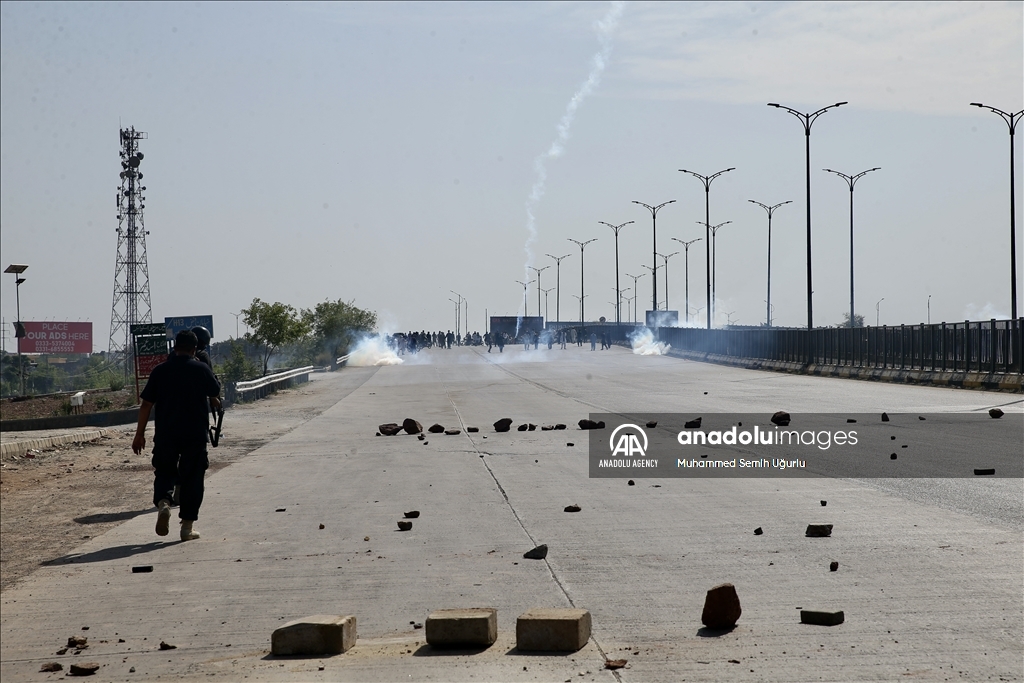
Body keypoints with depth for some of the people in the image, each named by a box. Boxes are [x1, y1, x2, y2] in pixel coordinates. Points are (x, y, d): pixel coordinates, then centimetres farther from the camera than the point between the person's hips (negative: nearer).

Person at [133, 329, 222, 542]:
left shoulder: (160, 371, 0)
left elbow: (146, 405, 0)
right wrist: (216, 404, 39)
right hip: (196, 434, -1)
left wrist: (139, 434, 6)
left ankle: (163, 502, -16)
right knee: (192, 477, 6)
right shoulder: (202, 370, -2)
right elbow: (215, 396, 15)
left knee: (164, 472, 14)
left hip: (166, 434, 1)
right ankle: (188, 526, 5)